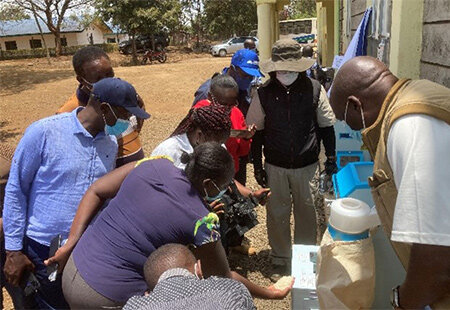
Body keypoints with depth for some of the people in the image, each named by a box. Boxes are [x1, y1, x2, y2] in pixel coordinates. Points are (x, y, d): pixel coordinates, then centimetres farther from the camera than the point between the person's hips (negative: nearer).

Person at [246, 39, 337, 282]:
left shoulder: (314, 89, -7)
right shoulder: (264, 93, -5)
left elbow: (326, 126, 4)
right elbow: (256, 131, 2)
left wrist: (331, 157, 5)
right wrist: (257, 166, 1)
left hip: (307, 166, 0)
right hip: (275, 166, 1)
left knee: (306, 213, 13)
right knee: (277, 214, 10)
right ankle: (279, 260, 30)